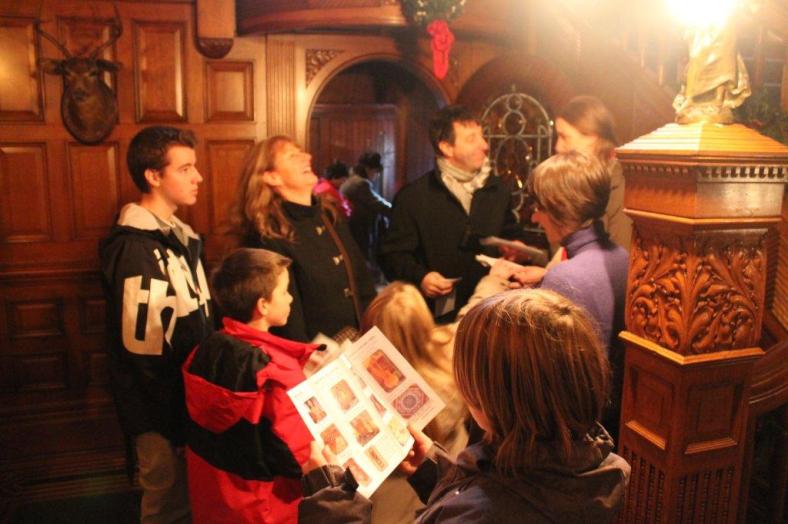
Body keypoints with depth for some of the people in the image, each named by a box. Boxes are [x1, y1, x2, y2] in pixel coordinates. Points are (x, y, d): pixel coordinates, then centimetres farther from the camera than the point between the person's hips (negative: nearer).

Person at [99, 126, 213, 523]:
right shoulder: (134, 246, -21)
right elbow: (142, 345, -24)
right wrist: (178, 412, -16)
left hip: (187, 396, 8)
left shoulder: (177, 236, 9)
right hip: (161, 408, -8)